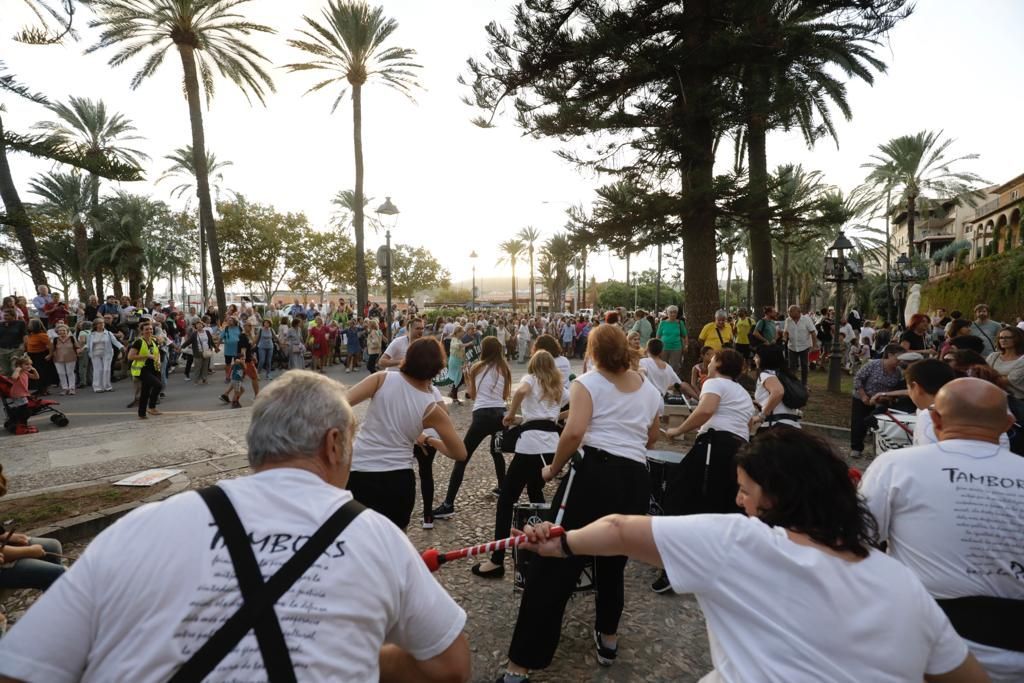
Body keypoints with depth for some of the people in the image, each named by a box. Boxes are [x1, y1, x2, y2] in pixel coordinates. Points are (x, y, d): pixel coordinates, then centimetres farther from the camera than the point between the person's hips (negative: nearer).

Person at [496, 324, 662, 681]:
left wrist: (553, 469, -2)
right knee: (613, 562, 25)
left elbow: (574, 432, -14)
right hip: (636, 480, 6)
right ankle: (608, 639, 39)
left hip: (595, 472, -5)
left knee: (553, 564, -2)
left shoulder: (588, 382, 1)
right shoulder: (650, 390, 17)